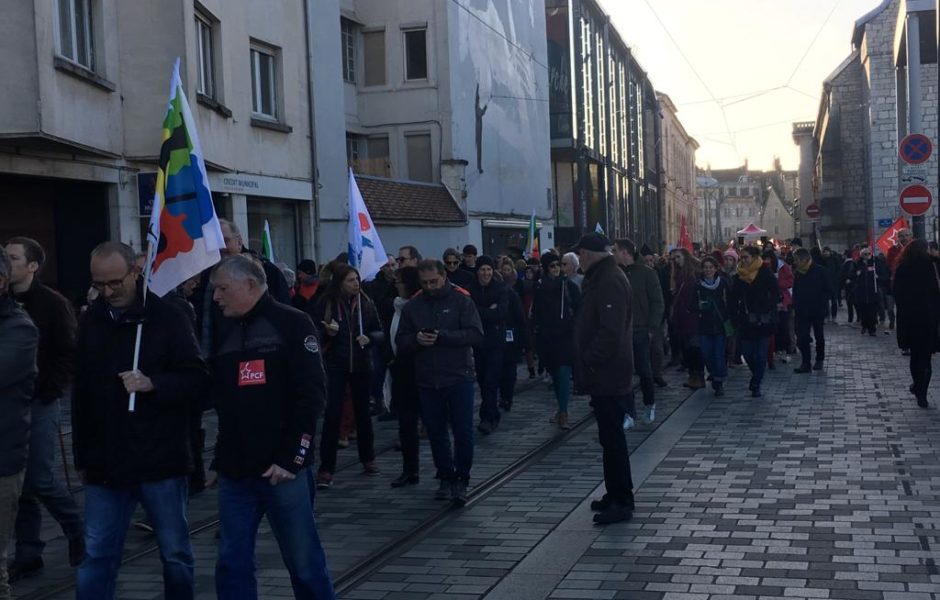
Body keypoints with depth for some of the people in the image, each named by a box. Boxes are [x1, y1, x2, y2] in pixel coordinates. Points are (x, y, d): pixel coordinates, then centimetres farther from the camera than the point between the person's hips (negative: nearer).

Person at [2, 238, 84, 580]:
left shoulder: (52, 303, -6)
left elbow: (69, 354, -7)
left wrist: (50, 391, -15)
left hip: (40, 403, -4)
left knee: (40, 479, -5)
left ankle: (78, 532, 17)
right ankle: (27, 553, 15)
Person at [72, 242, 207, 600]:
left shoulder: (167, 318, -7)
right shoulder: (90, 322, 7)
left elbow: (197, 380, -7)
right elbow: (81, 394, 13)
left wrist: (152, 384, -23)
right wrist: (82, 456, 13)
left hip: (162, 462, -3)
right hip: (105, 463, 3)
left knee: (175, 554, 9)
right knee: (97, 556, 5)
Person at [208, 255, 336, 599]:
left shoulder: (291, 325, -4)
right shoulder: (225, 332, 13)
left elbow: (311, 394, -11)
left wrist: (291, 457, -14)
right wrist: (221, 458, 7)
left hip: (281, 468, -5)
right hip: (234, 471, 6)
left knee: (304, 562, 3)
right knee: (232, 564, 6)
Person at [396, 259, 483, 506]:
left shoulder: (461, 299, -5)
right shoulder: (413, 305, 6)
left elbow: (476, 334, -12)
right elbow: (401, 341, 7)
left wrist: (443, 336, -21)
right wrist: (416, 340, -14)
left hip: (458, 377, -3)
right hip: (427, 381, 4)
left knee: (463, 432, -1)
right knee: (436, 432, 11)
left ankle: (461, 480, 10)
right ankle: (446, 478, 24)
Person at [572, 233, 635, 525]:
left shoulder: (610, 281, -18)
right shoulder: (601, 277, 15)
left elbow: (610, 331, -26)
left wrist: (589, 361, -19)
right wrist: (587, 363, 17)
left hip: (608, 375, -11)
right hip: (605, 374, 11)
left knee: (612, 438, -5)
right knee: (611, 437, 16)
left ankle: (621, 502, 1)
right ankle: (616, 495, 25)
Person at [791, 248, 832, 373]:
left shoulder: (821, 271, -9)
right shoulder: (798, 273, 5)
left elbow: (828, 291, -6)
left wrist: (822, 305, -13)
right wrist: (795, 307, 2)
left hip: (818, 311, -3)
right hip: (802, 311, 3)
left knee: (819, 337, 11)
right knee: (802, 338, -6)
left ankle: (819, 360, 26)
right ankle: (805, 363, -2)